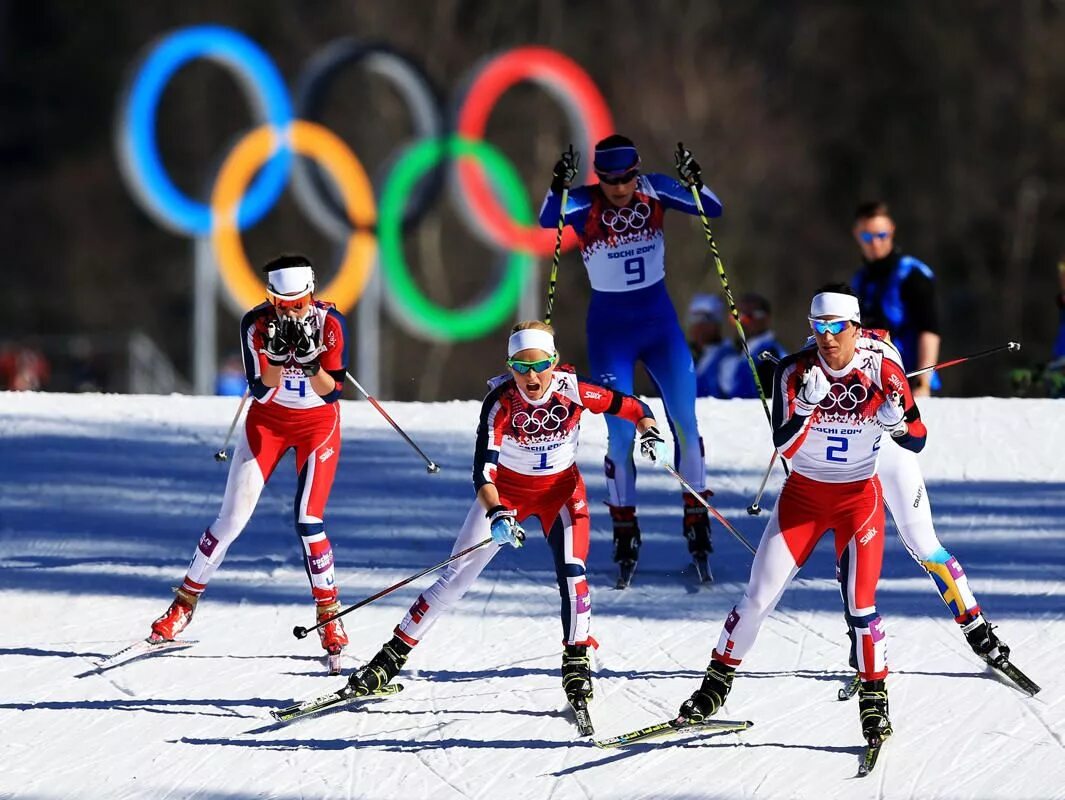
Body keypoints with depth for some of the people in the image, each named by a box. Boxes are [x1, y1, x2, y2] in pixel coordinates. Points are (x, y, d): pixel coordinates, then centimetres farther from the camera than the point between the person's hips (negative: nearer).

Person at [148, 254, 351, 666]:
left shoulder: (329, 323, -20)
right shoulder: (256, 324, -19)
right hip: (268, 419, 1)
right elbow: (262, 392, -19)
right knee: (232, 518, -2)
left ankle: (329, 618, 0)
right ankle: (184, 604, 13)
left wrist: (310, 359, -35)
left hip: (318, 423, -1)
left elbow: (331, 392, -19)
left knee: (308, 521, -14)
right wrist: (277, 355, -36)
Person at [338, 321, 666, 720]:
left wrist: (650, 432, -33)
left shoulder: (572, 391, -23)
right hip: (507, 488, -1)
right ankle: (392, 656, 6)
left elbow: (633, 407, -11)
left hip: (561, 488, 1)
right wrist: (496, 513, -51)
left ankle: (576, 661, -8)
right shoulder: (500, 402, -27)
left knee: (571, 569, -23)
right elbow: (483, 468, -34)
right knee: (455, 578, -2)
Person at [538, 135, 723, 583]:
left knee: (685, 423, -2)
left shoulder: (654, 192, -8)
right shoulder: (583, 205, -13)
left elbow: (713, 210, -15)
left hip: (660, 322, 2)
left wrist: (694, 183, -34)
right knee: (620, 435, -3)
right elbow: (547, 220, -31)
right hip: (610, 331, -2)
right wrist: (558, 188, -49)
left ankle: (697, 521, 11)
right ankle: (624, 533, 10)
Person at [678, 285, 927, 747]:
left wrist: (895, 420, -32)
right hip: (803, 496, 1)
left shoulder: (883, 370, -15)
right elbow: (783, 446, -22)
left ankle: (875, 700, 3)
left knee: (859, 602, -13)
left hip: (859, 497, -1)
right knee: (759, 597, 1)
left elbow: (917, 441, -11)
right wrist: (807, 405, -39)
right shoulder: (795, 372, -15)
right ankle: (716, 684, 18)